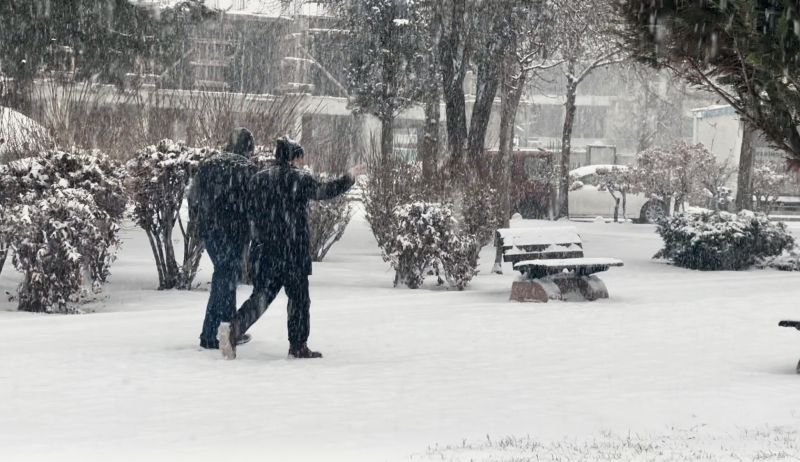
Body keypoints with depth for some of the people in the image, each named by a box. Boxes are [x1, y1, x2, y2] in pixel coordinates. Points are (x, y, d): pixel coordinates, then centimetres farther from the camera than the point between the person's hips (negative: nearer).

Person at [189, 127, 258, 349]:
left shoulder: (208, 164, 6)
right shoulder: (247, 169, -10)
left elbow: (194, 196, 10)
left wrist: (199, 222, 19)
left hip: (209, 231, 6)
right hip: (234, 232, -6)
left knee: (225, 277, 18)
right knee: (225, 280, 1)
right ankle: (209, 335, 1)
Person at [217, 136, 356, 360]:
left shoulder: (258, 179, 8)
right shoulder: (301, 179, -6)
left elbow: (250, 213, 8)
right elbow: (325, 190, 8)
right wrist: (349, 180, 24)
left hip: (263, 249, 5)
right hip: (294, 251, -5)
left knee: (261, 295, 5)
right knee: (299, 297, 8)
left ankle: (233, 327, -18)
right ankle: (298, 346, 13)